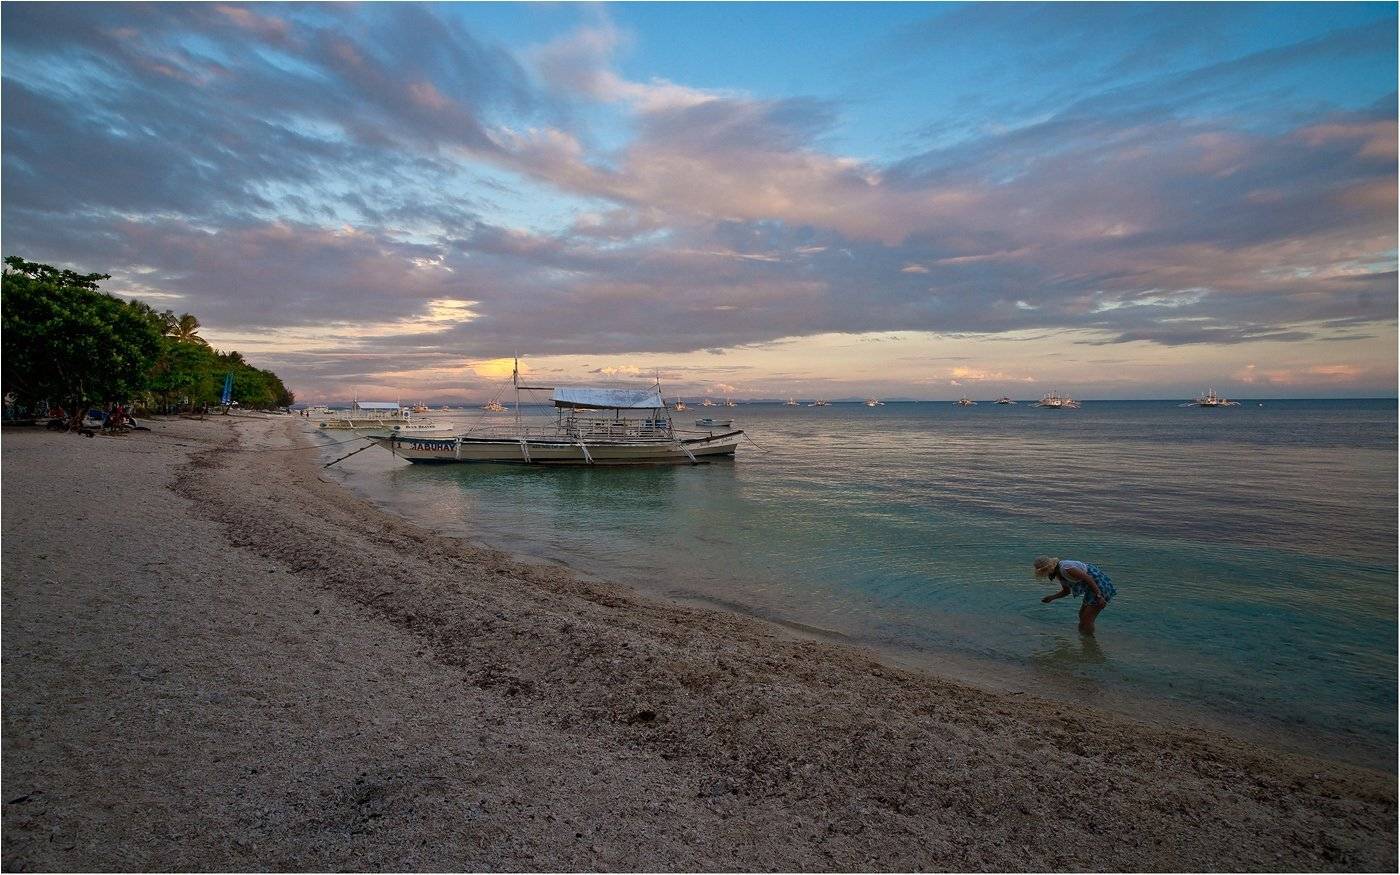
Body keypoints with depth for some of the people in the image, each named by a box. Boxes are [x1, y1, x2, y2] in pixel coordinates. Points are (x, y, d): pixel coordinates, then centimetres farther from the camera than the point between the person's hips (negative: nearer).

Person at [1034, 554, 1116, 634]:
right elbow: (1067, 590, 15)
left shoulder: (1065, 569, -26)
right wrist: (1051, 597, 2)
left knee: (1086, 619, -5)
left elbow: (1088, 578, -25)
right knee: (1082, 616, 17)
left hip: (1099, 586, -10)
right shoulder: (1058, 573, 4)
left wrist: (1099, 596, -25)